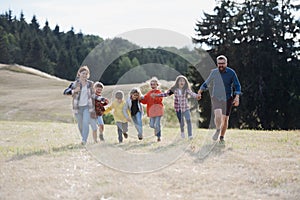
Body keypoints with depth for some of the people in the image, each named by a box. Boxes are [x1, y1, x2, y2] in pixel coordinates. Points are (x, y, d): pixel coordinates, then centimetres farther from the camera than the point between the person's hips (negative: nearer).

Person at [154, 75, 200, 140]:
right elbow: (166, 94, 4)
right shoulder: (174, 89, -5)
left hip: (186, 108, -1)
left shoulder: (186, 89, -10)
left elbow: (192, 93, -27)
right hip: (178, 109, 1)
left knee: (188, 120, -16)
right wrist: (156, 95, 1)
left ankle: (190, 135, -9)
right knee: (181, 123, 5)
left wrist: (196, 96, -50)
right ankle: (182, 131, 36)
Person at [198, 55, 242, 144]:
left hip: (227, 99, 0)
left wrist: (237, 97, -15)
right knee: (218, 115, -22)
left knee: (225, 119, 2)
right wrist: (200, 90, 8)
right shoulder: (214, 72, 0)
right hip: (216, 98, 0)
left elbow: (237, 85, -2)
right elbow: (207, 82, 15)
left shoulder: (231, 73, -5)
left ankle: (222, 137, 22)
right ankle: (217, 130, 6)